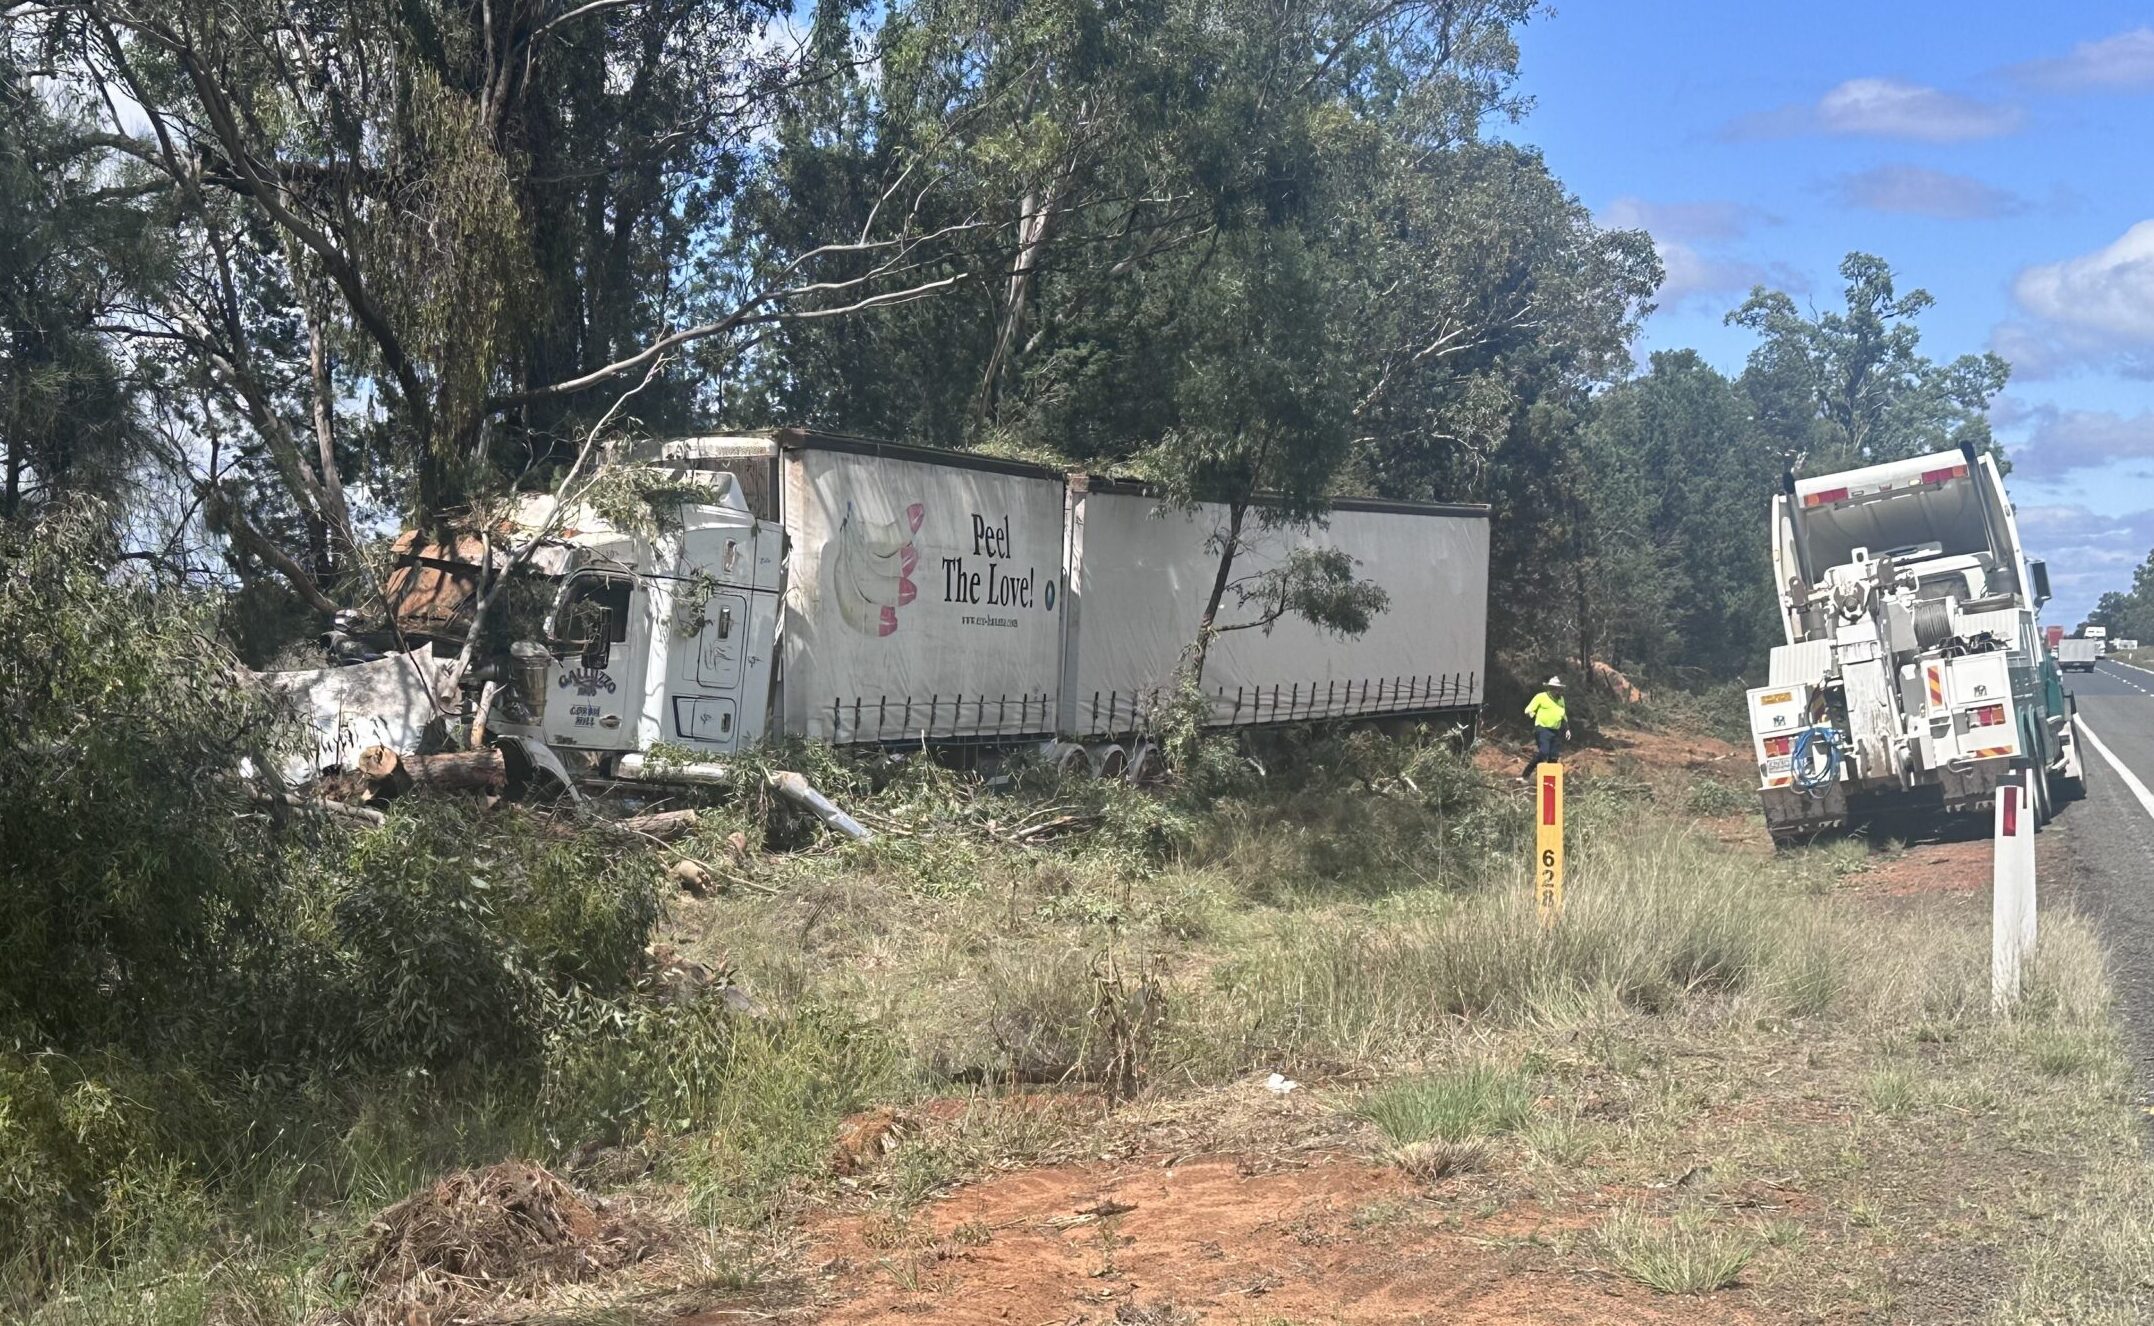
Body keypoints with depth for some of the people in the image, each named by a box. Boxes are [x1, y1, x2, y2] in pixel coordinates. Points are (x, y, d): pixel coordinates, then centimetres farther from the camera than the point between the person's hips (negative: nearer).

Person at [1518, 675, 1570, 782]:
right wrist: (1530, 714, -26)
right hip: (1543, 729, -7)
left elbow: (1564, 715, 30)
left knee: (1554, 757, 1)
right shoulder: (1541, 697, -2)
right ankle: (1524, 776, -15)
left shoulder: (1560, 699, 18)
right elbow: (1528, 710, -3)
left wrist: (1567, 729, 24)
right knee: (1542, 754, -20)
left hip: (1556, 731, 7)